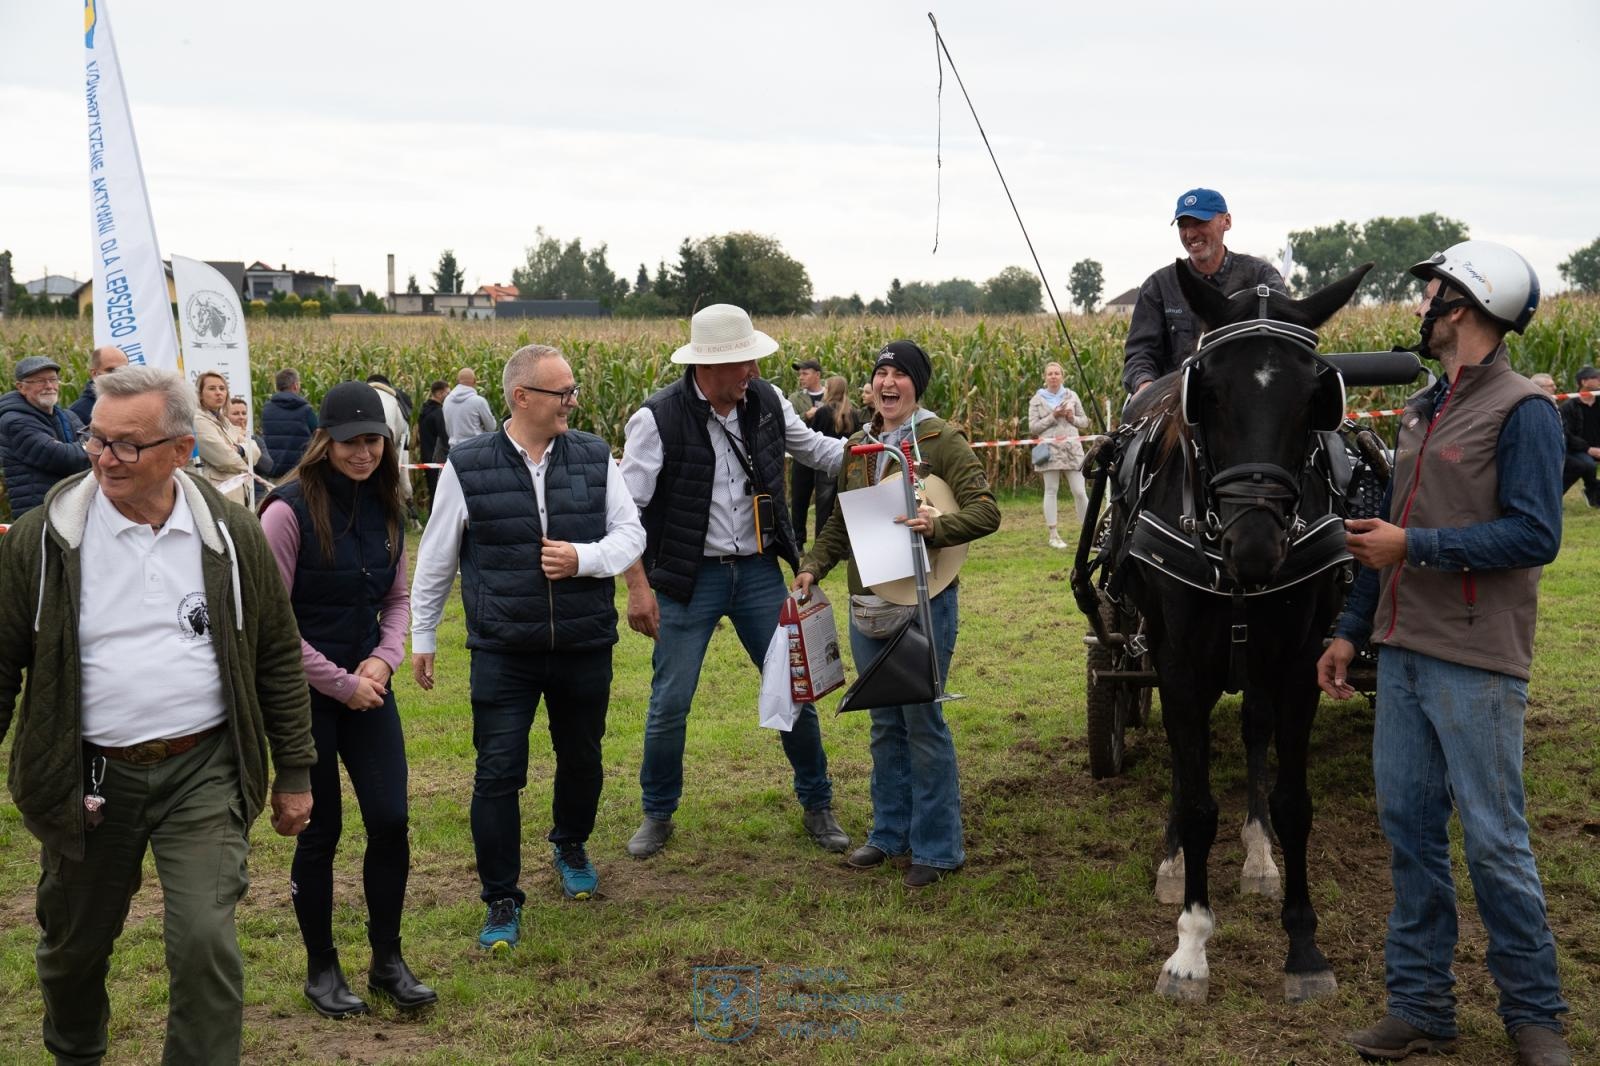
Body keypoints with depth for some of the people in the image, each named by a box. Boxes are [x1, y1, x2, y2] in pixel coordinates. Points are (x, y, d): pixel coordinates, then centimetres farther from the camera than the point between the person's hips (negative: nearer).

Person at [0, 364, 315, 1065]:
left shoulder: (231, 535, -2)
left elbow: (278, 658, 5)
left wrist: (295, 773, 6)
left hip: (204, 773, -1)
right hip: (87, 777, 1)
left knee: (205, 943, -11)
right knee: (75, 944, 17)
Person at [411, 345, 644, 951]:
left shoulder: (594, 456, 1)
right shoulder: (467, 466, -4)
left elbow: (630, 533, 4)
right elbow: (435, 559, 5)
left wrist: (585, 557, -16)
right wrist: (422, 637, 10)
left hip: (585, 646, 3)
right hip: (503, 651, -2)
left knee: (582, 760, 18)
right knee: (498, 774, -3)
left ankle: (570, 847, 47)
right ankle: (501, 902, 11)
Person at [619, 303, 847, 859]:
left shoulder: (767, 401, -2)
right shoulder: (659, 418, -15)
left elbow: (812, 448, 16)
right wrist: (638, 586, -16)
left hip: (758, 572, 4)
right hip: (688, 578, -3)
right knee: (669, 703, 2)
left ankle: (817, 805, 26)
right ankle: (657, 814, 24)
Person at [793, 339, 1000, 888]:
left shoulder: (942, 440, -6)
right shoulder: (859, 447, 13)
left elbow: (986, 511, -14)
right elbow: (839, 522, 18)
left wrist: (937, 525, -31)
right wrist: (812, 567, 2)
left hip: (924, 600, -6)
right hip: (868, 603, 6)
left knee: (923, 722, -2)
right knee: (885, 724, 14)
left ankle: (937, 846, 9)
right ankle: (890, 832, 26)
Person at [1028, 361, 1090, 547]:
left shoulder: (1072, 396, 11)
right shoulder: (1037, 400, 5)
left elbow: (1084, 421, 14)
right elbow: (1033, 427, 0)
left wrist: (1072, 418, -6)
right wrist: (1053, 417, -10)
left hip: (1072, 448, 1)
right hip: (1050, 449, -1)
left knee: (1079, 491, -3)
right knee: (1051, 491, 2)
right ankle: (1053, 535, 7)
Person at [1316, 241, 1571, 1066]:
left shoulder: (1521, 410, -9)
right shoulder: (1421, 409, 15)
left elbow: (1534, 535, -18)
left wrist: (1415, 547, -19)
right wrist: (1352, 629, 16)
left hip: (1475, 663, -7)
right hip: (1403, 652, 8)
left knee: (1493, 838, -1)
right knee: (1408, 826, 10)